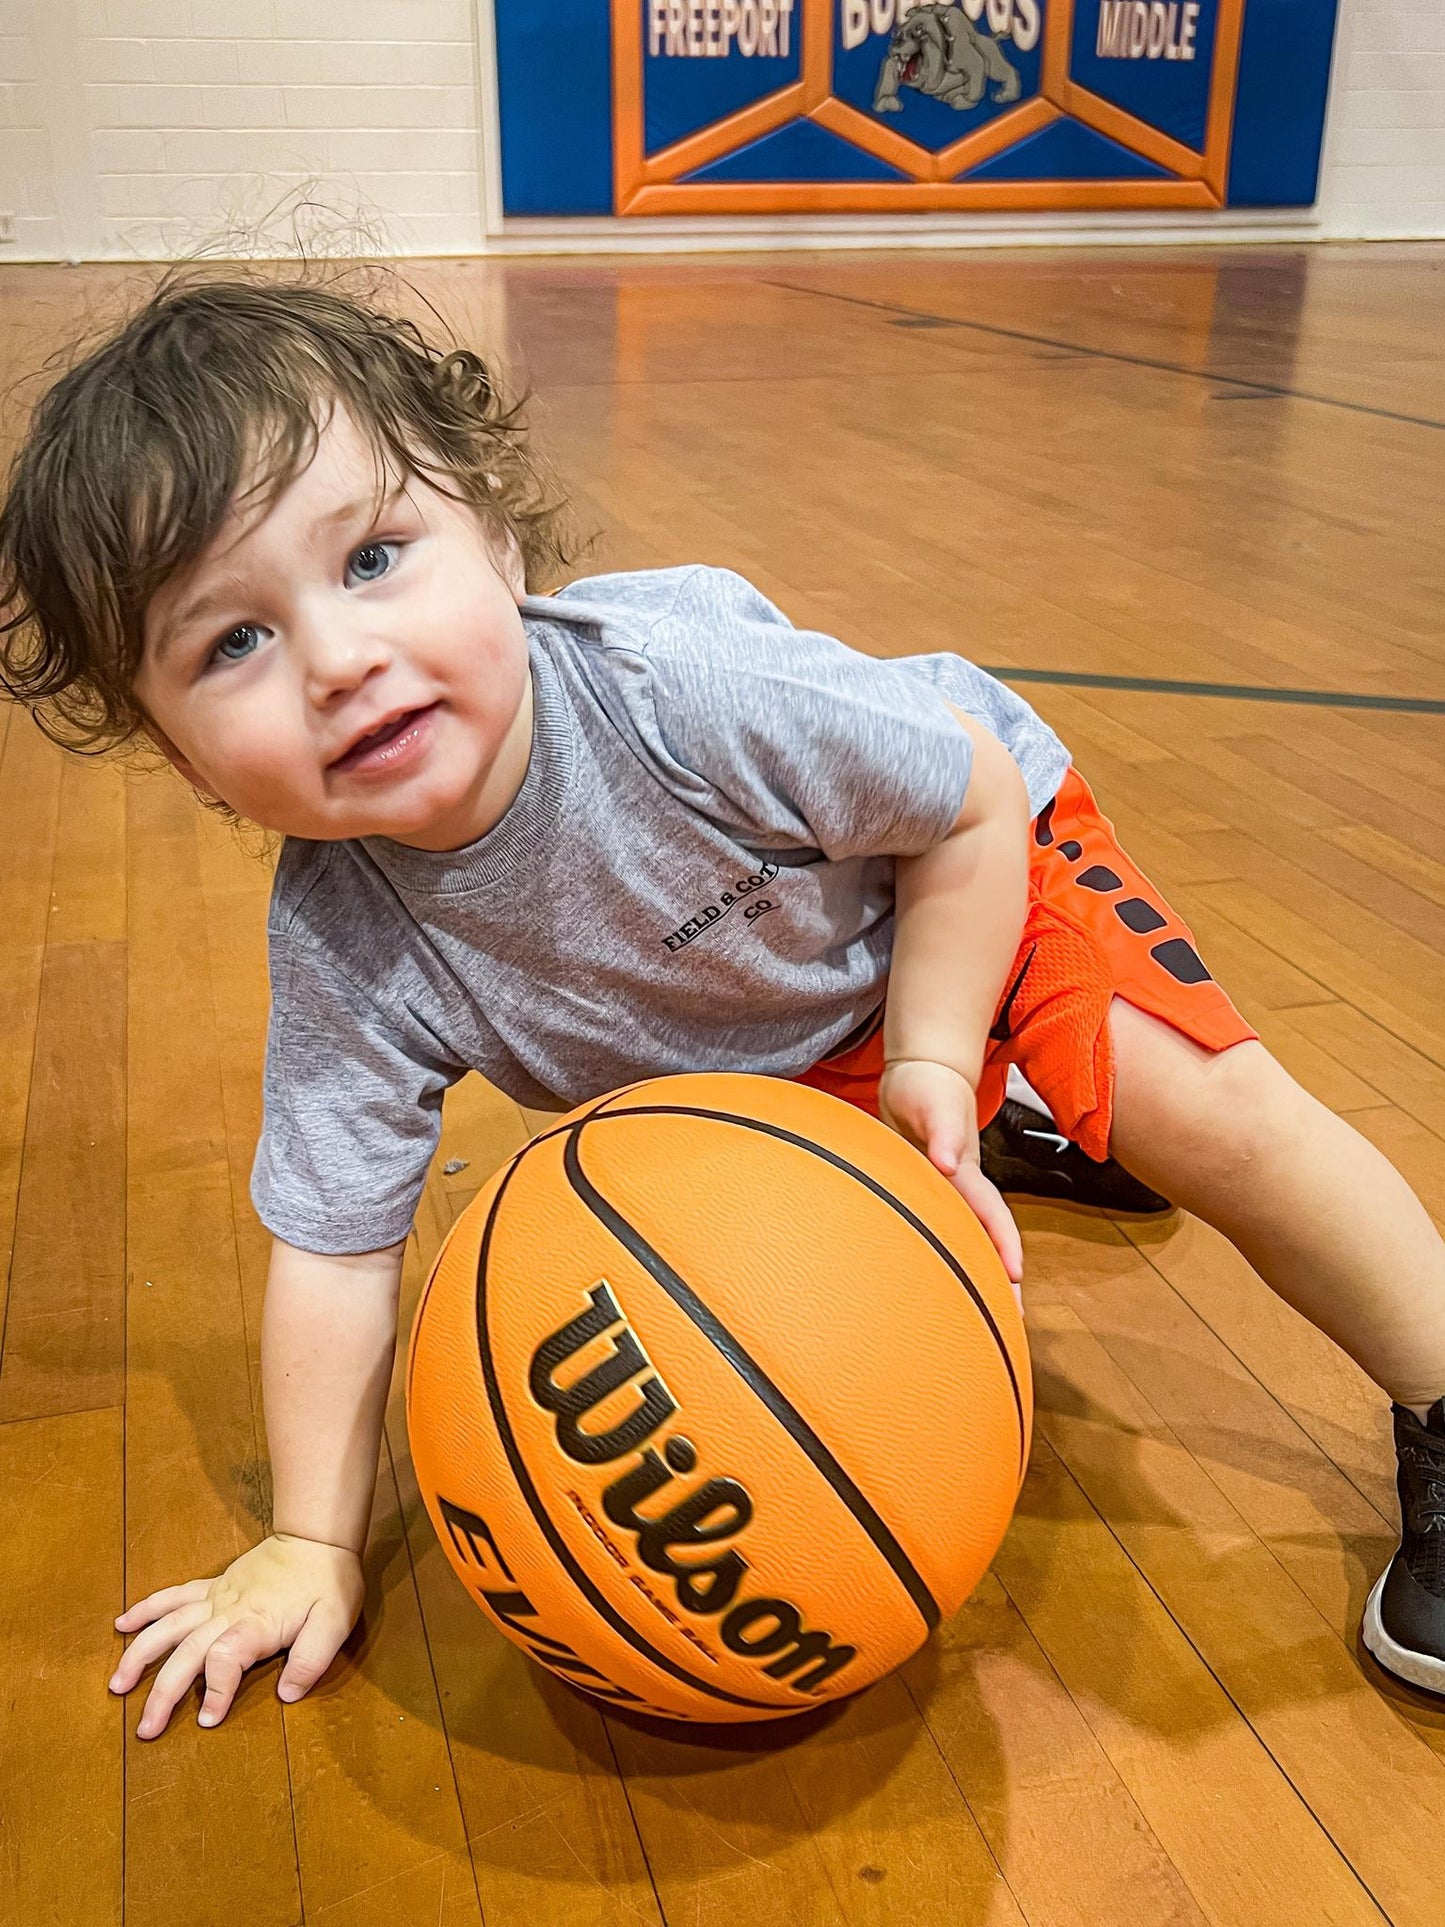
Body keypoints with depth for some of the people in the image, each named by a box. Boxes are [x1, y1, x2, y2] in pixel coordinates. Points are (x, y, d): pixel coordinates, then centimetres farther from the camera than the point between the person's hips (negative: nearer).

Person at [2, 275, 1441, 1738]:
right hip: (774, 1058, 4)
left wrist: (930, 1065, -24)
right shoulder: (341, 936, -28)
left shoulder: (687, 684, -40)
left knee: (1203, 1110, -18)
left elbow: (973, 801, -23)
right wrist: (313, 1540, -16)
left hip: (972, 851, -3)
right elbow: (334, 1246, -18)